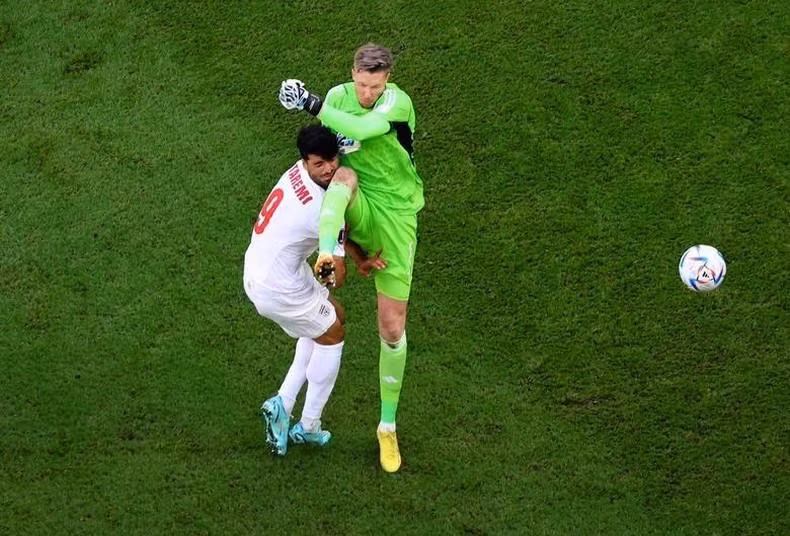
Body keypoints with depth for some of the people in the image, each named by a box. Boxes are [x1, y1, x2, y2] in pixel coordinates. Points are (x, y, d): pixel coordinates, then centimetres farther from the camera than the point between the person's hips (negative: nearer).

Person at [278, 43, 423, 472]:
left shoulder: (398, 103, -18)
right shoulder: (338, 97, -3)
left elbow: (362, 128, -37)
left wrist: (313, 105, -29)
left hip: (394, 216, -2)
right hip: (356, 212, 2)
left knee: (393, 328, 2)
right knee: (345, 177, -37)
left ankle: (388, 426, 18)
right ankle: (326, 256, -61)